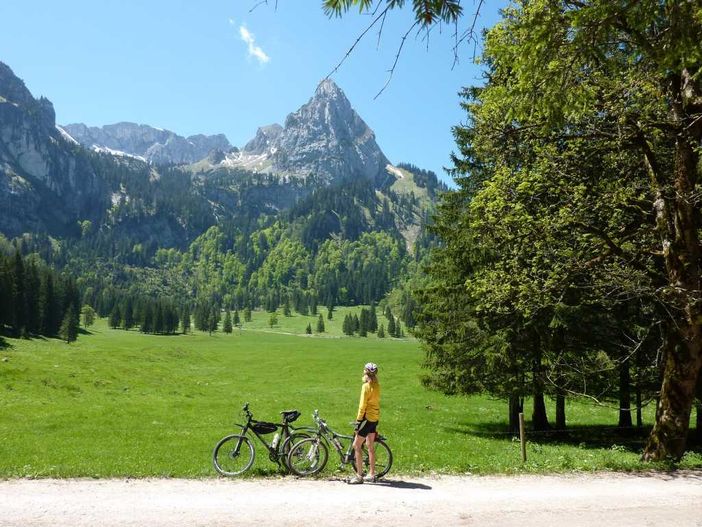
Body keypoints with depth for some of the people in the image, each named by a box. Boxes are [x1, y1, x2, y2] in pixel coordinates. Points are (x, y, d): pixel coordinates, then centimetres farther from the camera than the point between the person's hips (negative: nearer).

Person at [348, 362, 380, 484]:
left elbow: (363, 405, -18)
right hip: (375, 418, 9)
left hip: (367, 418, -9)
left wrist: (358, 420, -14)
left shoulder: (366, 386, -17)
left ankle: (359, 476, -2)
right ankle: (371, 474, 22)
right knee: (370, 446, 16)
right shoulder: (377, 385, 7)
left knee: (356, 445, -2)